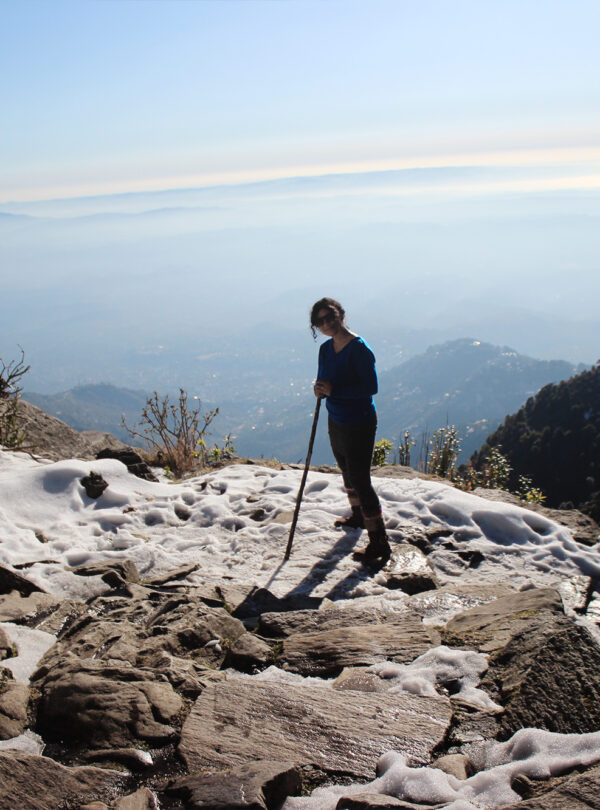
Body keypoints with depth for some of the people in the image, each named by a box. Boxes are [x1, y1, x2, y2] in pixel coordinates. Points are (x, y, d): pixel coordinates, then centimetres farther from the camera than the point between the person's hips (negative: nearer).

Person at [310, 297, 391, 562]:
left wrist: (334, 390, -26)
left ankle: (379, 543, 0)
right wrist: (320, 389, -13)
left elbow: (370, 386, -23)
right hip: (336, 421, 8)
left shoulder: (359, 348, -19)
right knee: (347, 473, 24)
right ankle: (357, 516, 48)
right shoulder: (325, 349, 5)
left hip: (359, 423, -8)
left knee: (360, 480, -8)